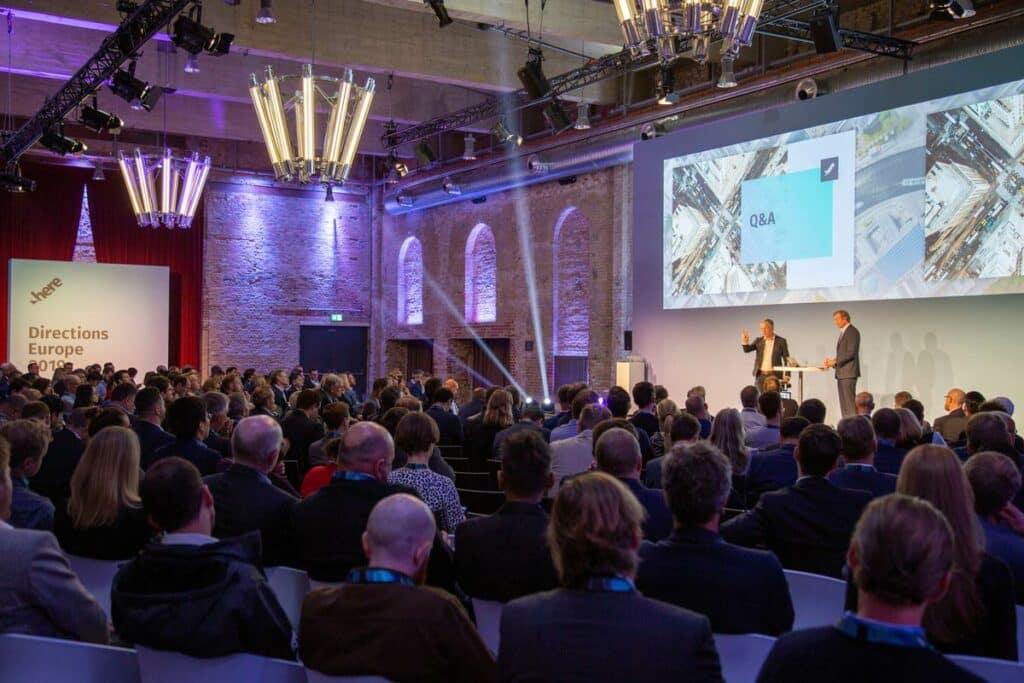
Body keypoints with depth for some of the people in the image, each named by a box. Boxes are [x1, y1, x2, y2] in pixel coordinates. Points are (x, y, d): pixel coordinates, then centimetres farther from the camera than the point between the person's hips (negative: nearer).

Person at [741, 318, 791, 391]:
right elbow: (747, 350, -3)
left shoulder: (781, 341, 1)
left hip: (774, 375, -3)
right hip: (760, 375, 3)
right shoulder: (759, 341, 9)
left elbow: (786, 359, 0)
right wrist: (745, 341, -24)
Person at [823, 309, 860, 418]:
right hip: (841, 373, 9)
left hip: (848, 373, -9)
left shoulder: (852, 331, -9)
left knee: (850, 402, -12)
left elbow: (851, 352, -17)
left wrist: (835, 361, -14)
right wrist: (832, 362, 6)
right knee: (843, 404, 6)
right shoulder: (843, 333, 20)